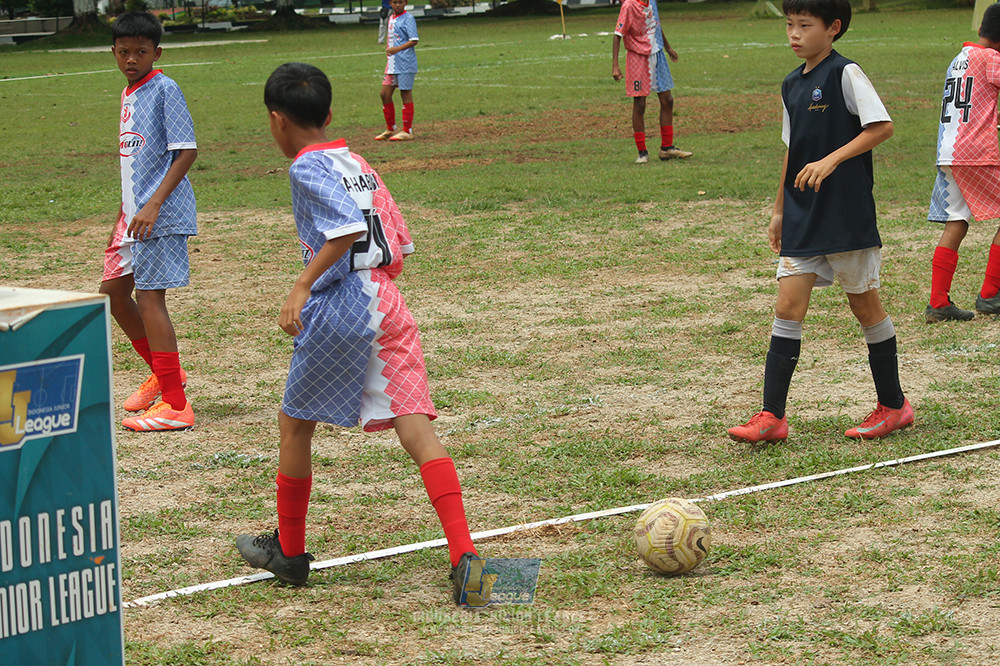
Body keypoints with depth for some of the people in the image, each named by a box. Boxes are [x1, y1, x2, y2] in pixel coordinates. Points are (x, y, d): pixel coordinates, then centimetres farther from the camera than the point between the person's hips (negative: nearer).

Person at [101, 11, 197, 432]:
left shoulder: (164, 90, -11)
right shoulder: (128, 95, 16)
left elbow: (186, 152, -17)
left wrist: (153, 205, -22)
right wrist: (122, 218, 24)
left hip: (162, 216, -9)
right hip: (135, 215, 9)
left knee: (149, 297, -11)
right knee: (112, 291, 14)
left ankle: (175, 406, -8)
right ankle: (163, 373, 29)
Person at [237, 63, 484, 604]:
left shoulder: (308, 168, -6)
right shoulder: (359, 165, 19)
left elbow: (348, 228, -21)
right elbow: (399, 244, 18)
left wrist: (302, 286, -21)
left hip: (339, 310, -7)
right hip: (388, 308, 7)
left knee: (295, 424, 14)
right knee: (416, 429, -3)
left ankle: (289, 552, 26)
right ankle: (463, 555, -17)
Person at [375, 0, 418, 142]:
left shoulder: (408, 18, -8)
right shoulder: (391, 18, 16)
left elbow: (414, 40, -15)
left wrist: (397, 49, -25)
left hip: (405, 64, -8)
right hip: (392, 64, 8)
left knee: (405, 94, -4)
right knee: (385, 93, 7)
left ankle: (407, 131, 0)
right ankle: (391, 129, 18)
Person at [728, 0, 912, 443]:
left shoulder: (845, 74, -10)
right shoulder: (792, 85, 13)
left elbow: (882, 127, -16)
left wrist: (830, 161, -24)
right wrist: (779, 210, 22)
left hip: (848, 216, -7)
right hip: (802, 219, 7)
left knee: (865, 306, 5)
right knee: (788, 306, -1)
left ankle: (893, 406, 20)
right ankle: (772, 416, -3)